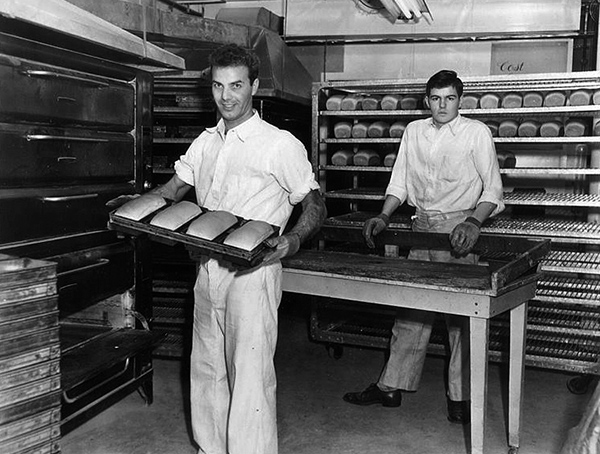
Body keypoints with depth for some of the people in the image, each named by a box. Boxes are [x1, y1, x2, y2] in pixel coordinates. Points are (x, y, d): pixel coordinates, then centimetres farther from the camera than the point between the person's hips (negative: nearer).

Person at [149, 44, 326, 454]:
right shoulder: (205, 142, 13)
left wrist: (292, 241, -24)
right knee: (206, 371, 16)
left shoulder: (281, 145, -7)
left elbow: (315, 207, -6)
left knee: (249, 377, -6)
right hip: (208, 269, 7)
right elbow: (171, 191, 20)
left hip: (252, 271, -7)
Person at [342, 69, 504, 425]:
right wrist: (384, 217, -1)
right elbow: (400, 181, 13)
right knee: (411, 310, 8)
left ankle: (460, 396, 12)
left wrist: (474, 221, -19)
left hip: (459, 229, -4)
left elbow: (493, 187, -3)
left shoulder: (477, 132, -1)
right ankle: (391, 386, 16)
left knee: (461, 314, 0)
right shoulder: (414, 130, 11)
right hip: (422, 228, 4)